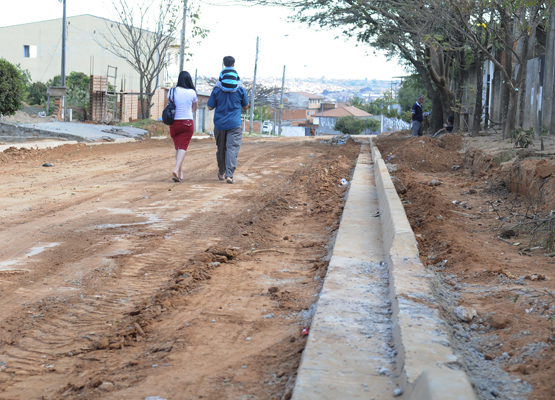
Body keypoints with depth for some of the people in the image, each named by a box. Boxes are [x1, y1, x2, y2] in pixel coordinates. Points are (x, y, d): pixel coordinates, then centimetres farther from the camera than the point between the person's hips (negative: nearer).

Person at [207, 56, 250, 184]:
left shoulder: (217, 89, -2)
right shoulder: (241, 89, -1)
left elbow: (210, 107, 1)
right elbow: (245, 106, 10)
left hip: (219, 124, 2)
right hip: (235, 125, -2)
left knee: (221, 149, 14)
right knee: (232, 148, -6)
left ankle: (221, 173, 28)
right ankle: (229, 175, -18)